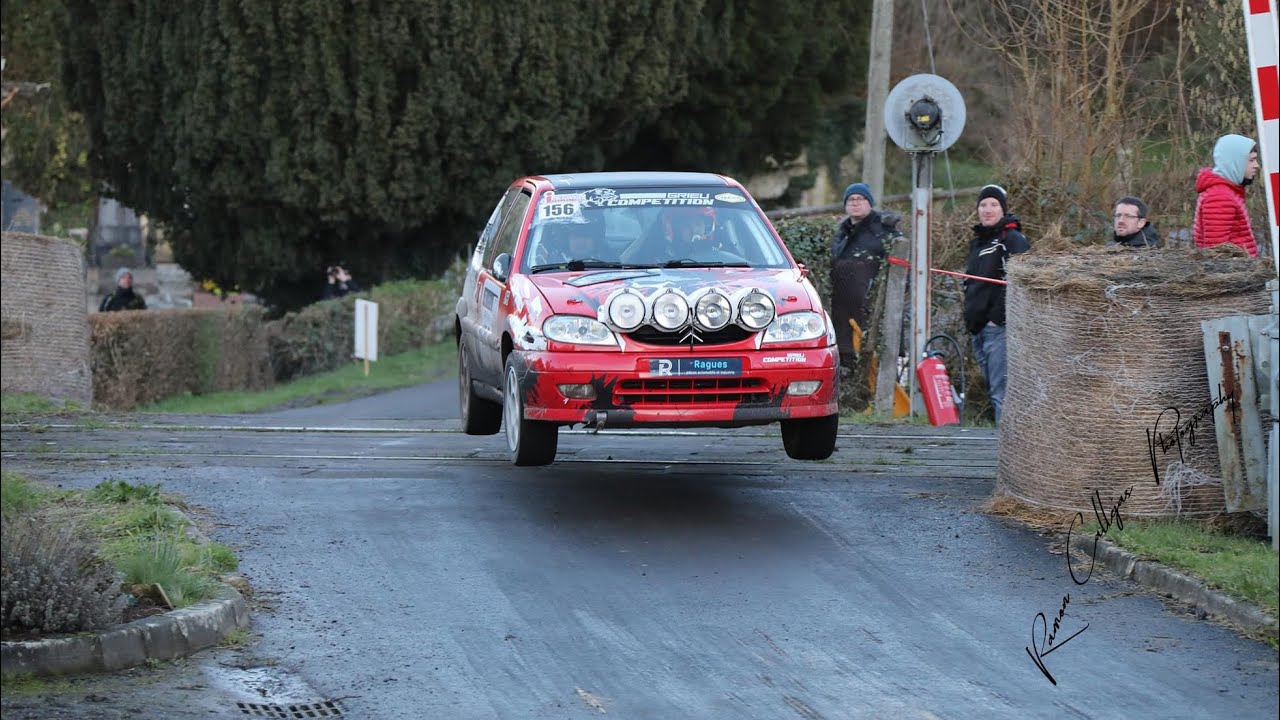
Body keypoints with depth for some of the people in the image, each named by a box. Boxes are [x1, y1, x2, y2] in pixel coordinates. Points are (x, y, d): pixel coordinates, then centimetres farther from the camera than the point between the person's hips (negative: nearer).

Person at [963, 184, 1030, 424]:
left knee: (1001, 390, -15)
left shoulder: (1013, 239, -6)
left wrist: (999, 316, -18)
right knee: (992, 389, 13)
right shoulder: (977, 242, 21)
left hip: (999, 327, -9)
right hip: (978, 329, 9)